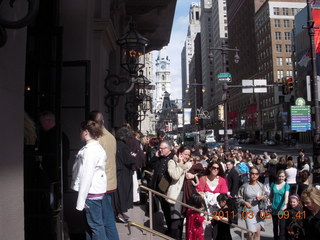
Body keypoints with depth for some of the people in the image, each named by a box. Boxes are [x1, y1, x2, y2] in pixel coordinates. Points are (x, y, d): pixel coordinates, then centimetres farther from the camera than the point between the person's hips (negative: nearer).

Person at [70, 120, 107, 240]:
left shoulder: (90, 150, -19)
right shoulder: (96, 147, 10)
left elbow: (87, 177, -22)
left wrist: (80, 201, -18)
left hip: (91, 193, -9)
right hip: (94, 191, 9)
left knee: (95, 225, 3)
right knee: (89, 223, 21)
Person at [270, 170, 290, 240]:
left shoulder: (286, 185, -6)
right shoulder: (273, 184, 3)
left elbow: (286, 196, -21)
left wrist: (285, 204, -36)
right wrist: (271, 203, 3)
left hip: (282, 209, -3)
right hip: (274, 208, 3)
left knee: (282, 227, -7)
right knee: (275, 226, 16)